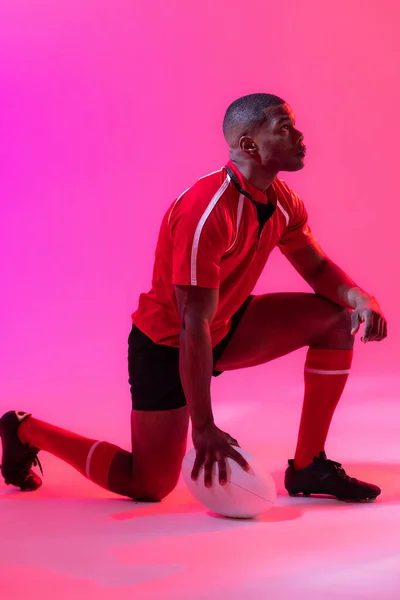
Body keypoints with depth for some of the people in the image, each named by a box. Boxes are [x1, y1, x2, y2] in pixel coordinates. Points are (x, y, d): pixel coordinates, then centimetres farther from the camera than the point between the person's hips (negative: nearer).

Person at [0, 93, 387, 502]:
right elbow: (194, 325, -31)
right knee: (149, 486, -5)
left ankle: (308, 466, 3)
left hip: (225, 329, 8)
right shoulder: (207, 213, -31)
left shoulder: (282, 202, -4)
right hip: (166, 345, -8)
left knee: (337, 318, -3)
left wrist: (360, 298, -17)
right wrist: (204, 427, -31)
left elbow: (318, 269, 7)